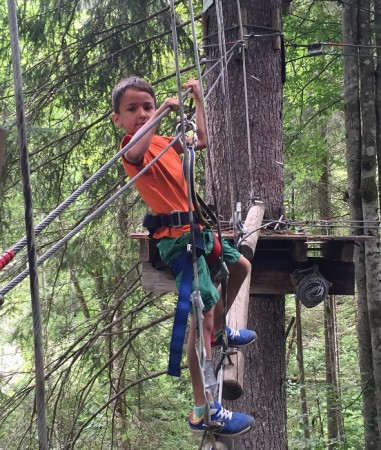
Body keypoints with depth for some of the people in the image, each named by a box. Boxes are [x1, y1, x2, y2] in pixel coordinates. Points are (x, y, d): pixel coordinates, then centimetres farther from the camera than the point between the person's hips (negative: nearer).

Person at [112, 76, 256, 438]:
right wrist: (163, 110, -33)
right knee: (203, 311, -18)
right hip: (176, 237, -9)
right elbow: (136, 153, -37)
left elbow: (201, 140, 29)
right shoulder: (132, 148, -10)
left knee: (241, 266, 27)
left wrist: (198, 99, 26)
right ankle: (203, 412, -14)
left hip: (196, 228, 10)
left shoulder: (163, 141, 15)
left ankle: (220, 332, 46)